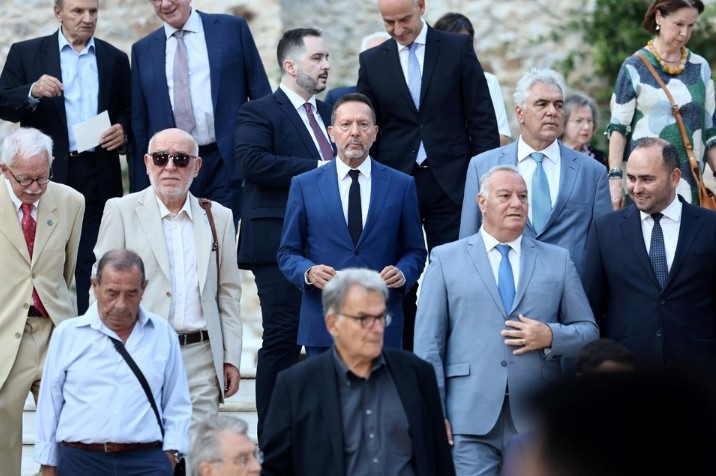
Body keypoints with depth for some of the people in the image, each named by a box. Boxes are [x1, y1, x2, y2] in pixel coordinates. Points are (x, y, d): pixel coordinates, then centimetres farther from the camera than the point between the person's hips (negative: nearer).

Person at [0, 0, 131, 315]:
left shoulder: (115, 59, 13)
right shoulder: (25, 53, 6)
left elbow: (128, 110, 18)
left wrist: (123, 130, -5)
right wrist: (33, 92, -19)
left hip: (99, 178, 1)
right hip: (48, 174, -1)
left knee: (90, 265, -3)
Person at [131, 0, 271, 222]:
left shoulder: (233, 29, 6)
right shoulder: (143, 50, 12)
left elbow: (261, 95, 6)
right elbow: (139, 124, 13)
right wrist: (139, 188, 8)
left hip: (227, 163, -2)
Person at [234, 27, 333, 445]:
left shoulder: (329, 114, 21)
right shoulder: (259, 113, -1)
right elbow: (252, 160, -18)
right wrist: (316, 169, -17)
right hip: (281, 244, -7)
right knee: (283, 340, -8)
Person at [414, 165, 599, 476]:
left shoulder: (558, 260, 15)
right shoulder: (446, 259, 10)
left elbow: (589, 332, 14)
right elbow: (428, 342, 4)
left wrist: (551, 336, -8)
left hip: (537, 421, 2)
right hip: (471, 419, -2)